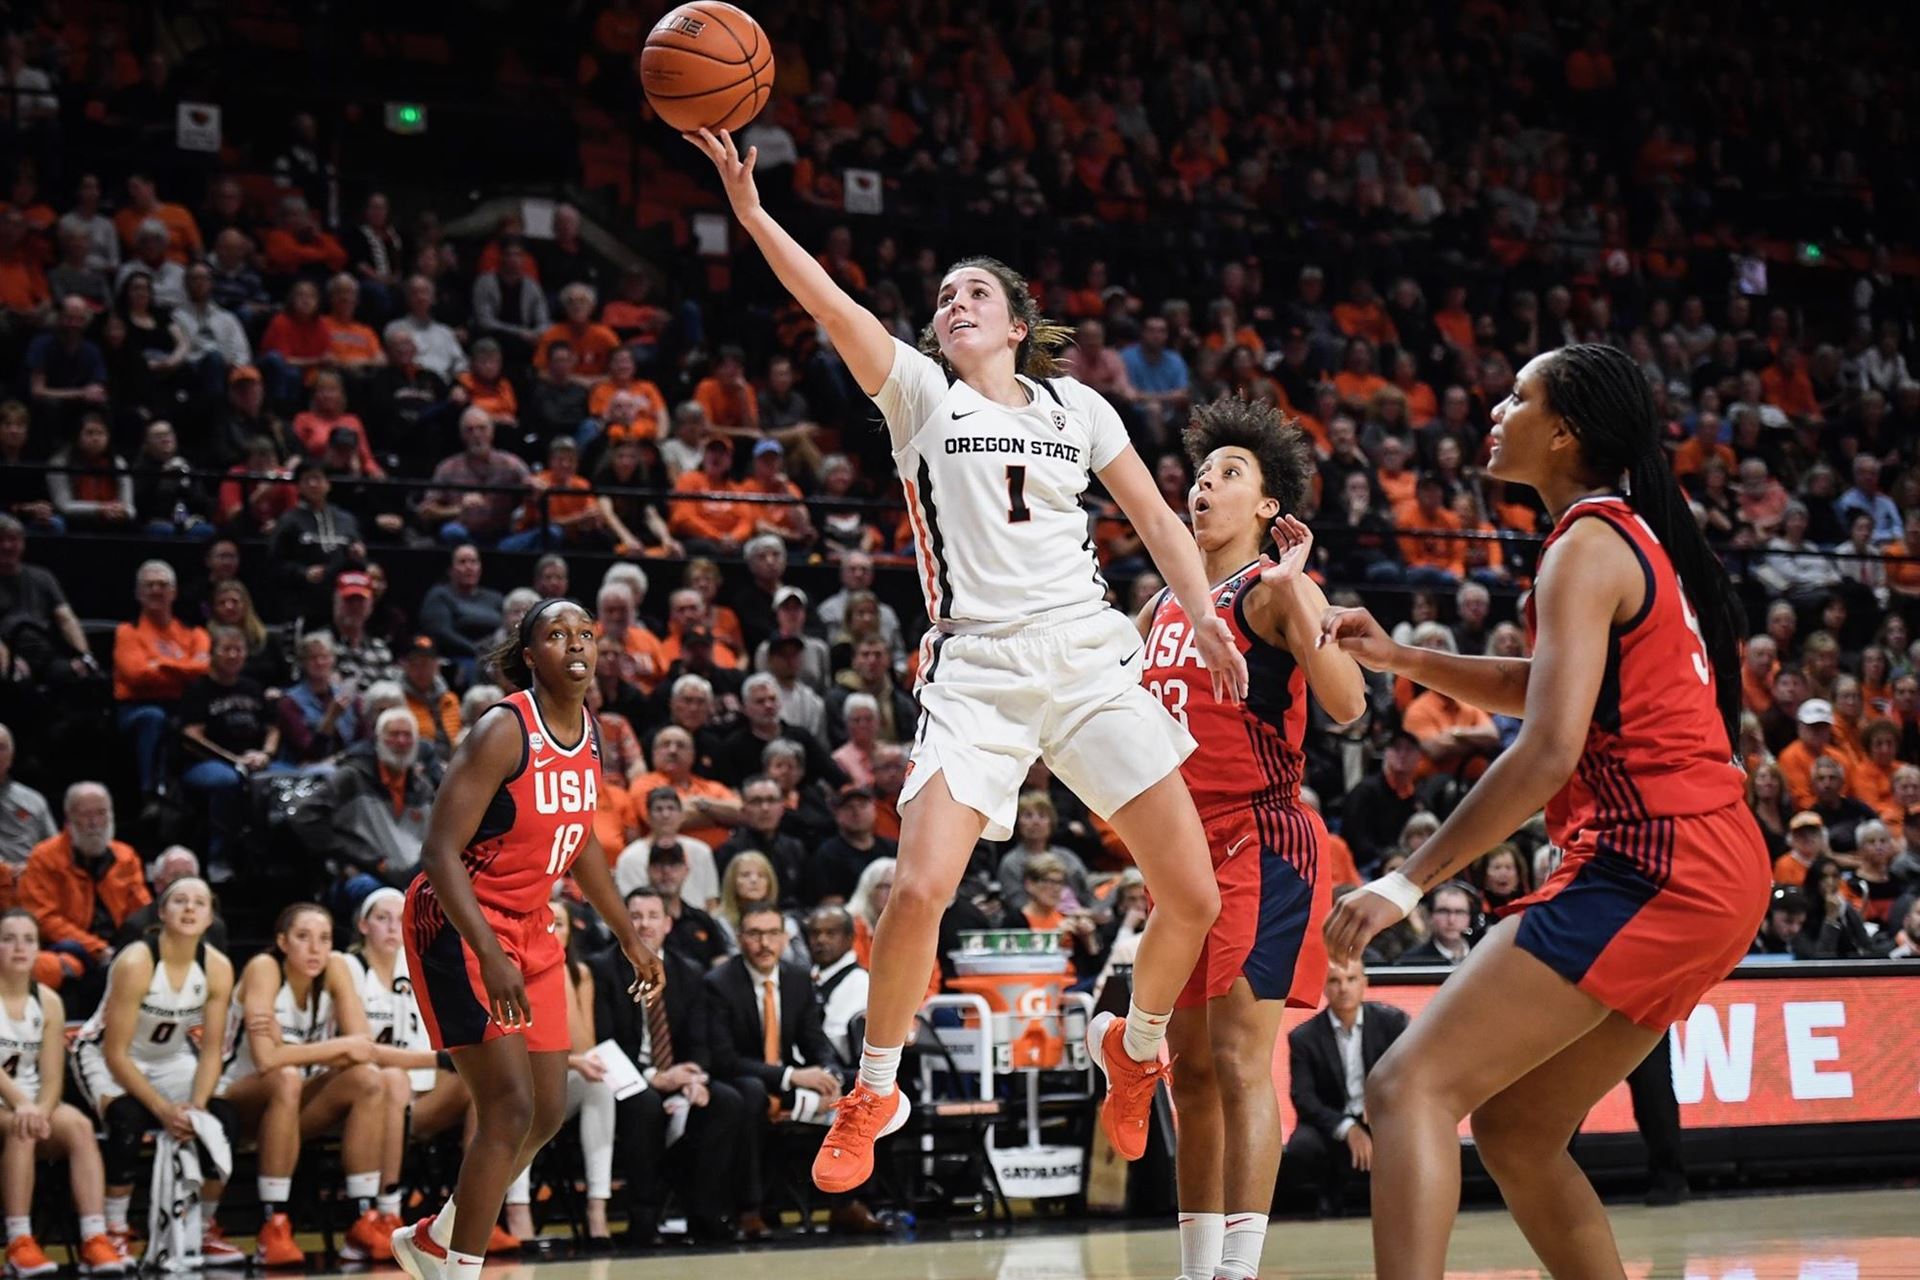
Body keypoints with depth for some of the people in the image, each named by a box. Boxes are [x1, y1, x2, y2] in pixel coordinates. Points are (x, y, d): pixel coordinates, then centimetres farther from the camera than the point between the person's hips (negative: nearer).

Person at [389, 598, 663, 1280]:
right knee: (510, 1106, -16)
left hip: (530, 930, 9)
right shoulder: (504, 731, -21)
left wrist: (630, 936, 22)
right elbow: (440, 850, -25)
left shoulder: (588, 732, 5)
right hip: (459, 924, -9)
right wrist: (489, 955, -33)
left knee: (548, 1110, 11)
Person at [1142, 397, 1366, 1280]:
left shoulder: (1275, 589, -8)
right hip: (1186, 847, 8)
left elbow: (1346, 703, -23)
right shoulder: (1166, 604, 15)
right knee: (1191, 1068, 10)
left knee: (1240, 1060, -14)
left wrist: (1293, 587, -25)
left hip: (1259, 842, -8)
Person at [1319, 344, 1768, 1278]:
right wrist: (1398, 658, 22)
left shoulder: (1588, 548, -10)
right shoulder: (1638, 535, 18)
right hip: (1711, 865, 10)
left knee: (1410, 1089, -16)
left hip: (1645, 868, -10)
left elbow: (1550, 750, -20)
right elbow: (1559, 689, 31)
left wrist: (1409, 881, -18)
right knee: (1514, 1129, 17)